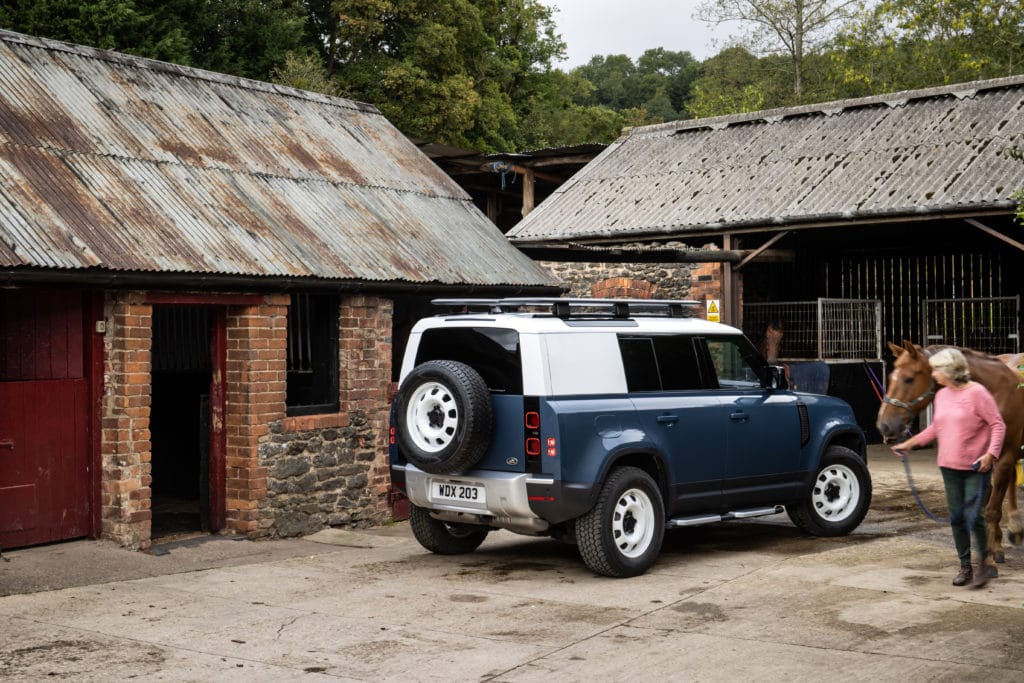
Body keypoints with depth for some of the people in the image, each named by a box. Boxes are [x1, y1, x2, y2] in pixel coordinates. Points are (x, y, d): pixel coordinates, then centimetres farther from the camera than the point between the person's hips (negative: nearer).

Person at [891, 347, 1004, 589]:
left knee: (974, 516, -9)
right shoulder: (941, 395, 9)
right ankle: (965, 566, 20)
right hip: (949, 466, 6)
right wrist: (910, 443, 17)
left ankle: (983, 564, 9)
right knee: (956, 517, 9)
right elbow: (936, 428, 21)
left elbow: (998, 425, -11)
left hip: (976, 467, -6)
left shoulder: (977, 392, -12)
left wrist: (991, 453, -21)